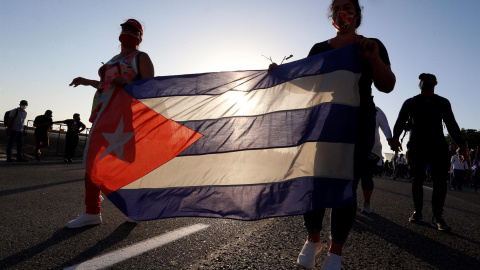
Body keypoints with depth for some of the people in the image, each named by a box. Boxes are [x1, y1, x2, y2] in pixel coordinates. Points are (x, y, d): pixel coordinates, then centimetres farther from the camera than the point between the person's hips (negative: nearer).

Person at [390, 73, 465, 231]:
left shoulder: (443, 102, 17)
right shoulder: (410, 102, 12)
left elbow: (452, 125, 14)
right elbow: (400, 122, -1)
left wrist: (461, 145, 2)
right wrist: (395, 138, -19)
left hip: (438, 147, 1)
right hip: (416, 147, -1)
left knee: (440, 181, -6)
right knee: (417, 180, 0)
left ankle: (437, 217, 0)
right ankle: (417, 213, 10)